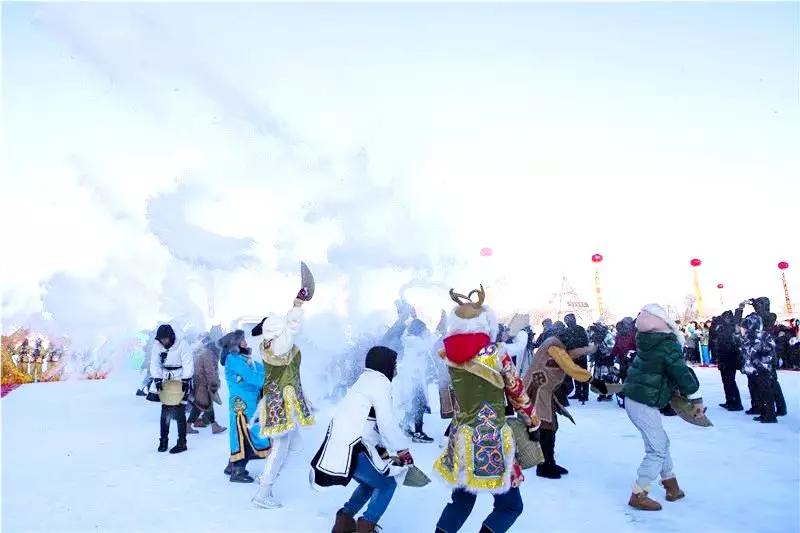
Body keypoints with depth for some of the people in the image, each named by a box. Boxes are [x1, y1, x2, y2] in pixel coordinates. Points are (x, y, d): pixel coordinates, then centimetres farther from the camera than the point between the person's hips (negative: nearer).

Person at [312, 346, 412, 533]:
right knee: (387, 484, 9)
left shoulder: (365, 380, 21)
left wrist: (387, 450, 21)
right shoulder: (381, 382, -8)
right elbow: (387, 424, -14)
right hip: (350, 449, -9)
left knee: (371, 481, 27)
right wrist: (404, 453, -2)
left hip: (340, 446, 9)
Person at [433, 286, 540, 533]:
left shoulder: (449, 355, -4)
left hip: (462, 438, 5)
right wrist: (533, 423, 14)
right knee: (510, 505, 13)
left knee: (461, 501, 22)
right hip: (491, 440, -5)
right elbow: (518, 394, -3)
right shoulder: (496, 354, -14)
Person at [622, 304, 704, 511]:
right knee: (657, 450, -3)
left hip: (634, 399, 9)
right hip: (645, 404, -9)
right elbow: (682, 373, -17)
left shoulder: (648, 342, 6)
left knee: (662, 442, 22)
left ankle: (672, 487, 34)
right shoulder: (667, 345, -18)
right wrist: (696, 399, -7)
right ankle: (638, 495, 1)